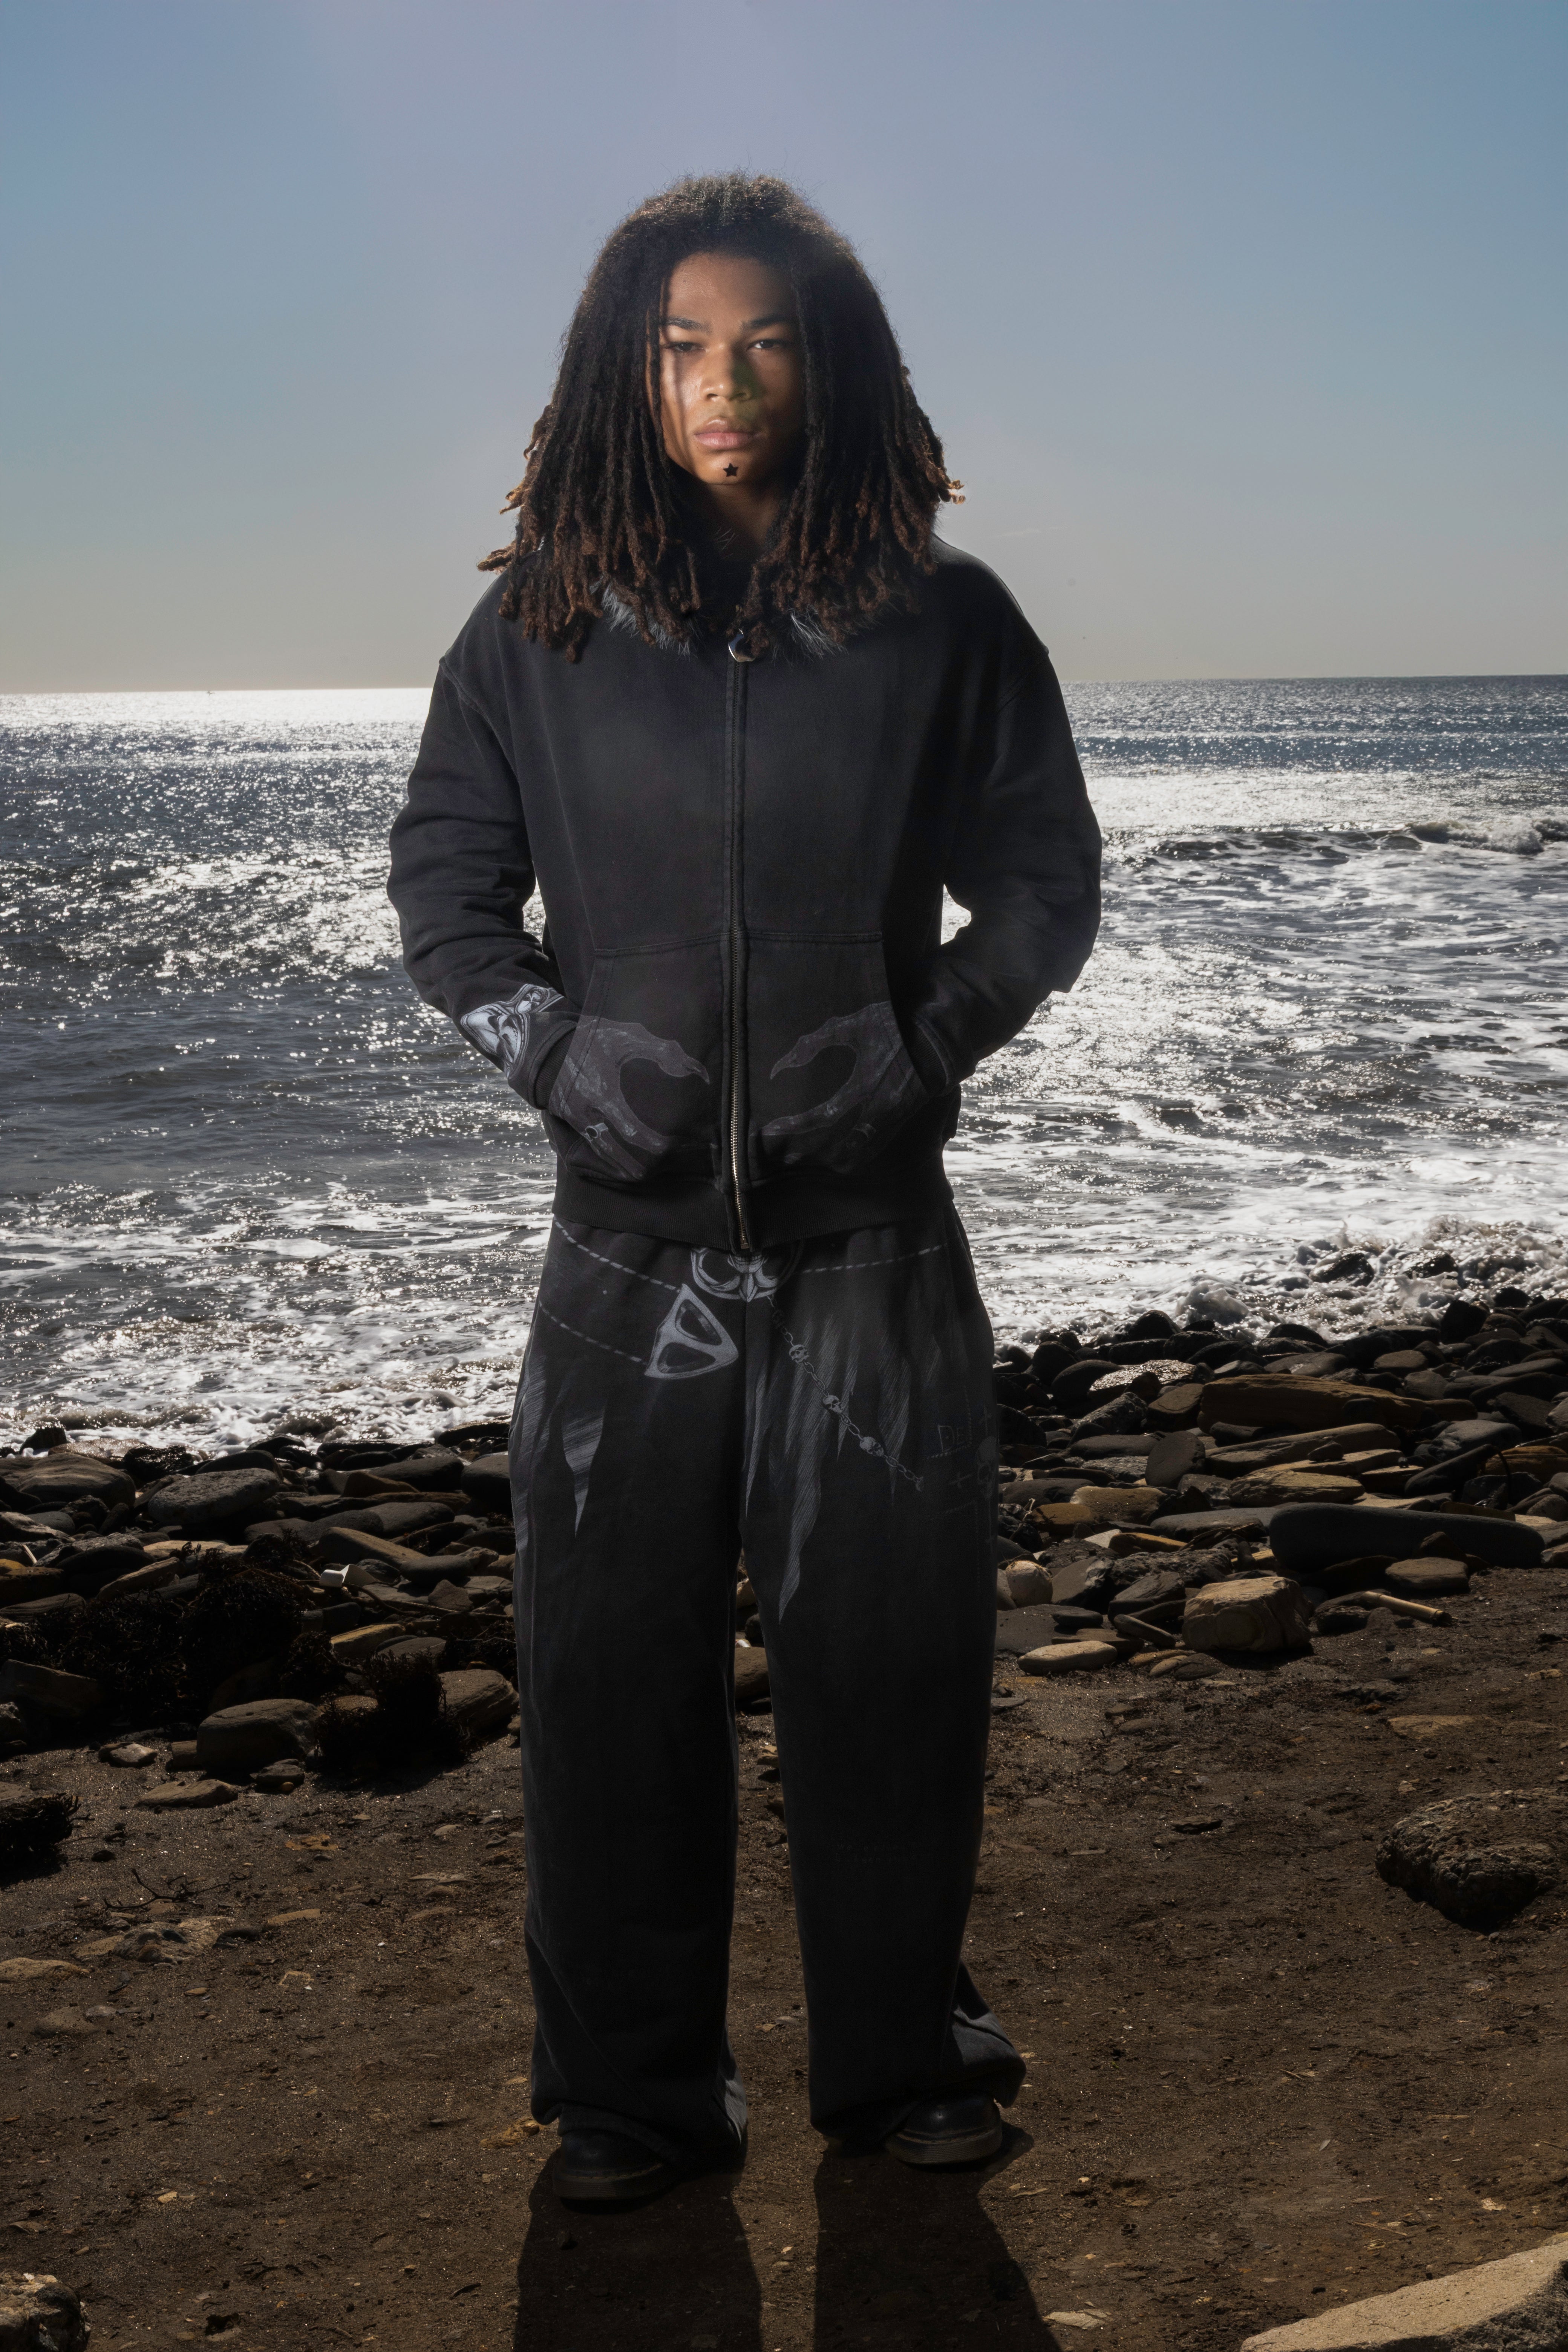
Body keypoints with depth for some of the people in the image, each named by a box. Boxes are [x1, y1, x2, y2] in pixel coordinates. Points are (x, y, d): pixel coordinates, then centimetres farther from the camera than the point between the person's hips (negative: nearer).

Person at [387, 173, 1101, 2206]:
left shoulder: (940, 620, 4)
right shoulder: (543, 627, 5)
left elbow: (1045, 879, 8)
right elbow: (443, 879, 10)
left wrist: (926, 1043, -5)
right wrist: (554, 1046, -4)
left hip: (874, 1225, 0)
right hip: (634, 1228, 1)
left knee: (891, 1648, 7)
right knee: (615, 1659, 5)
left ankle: (901, 2058, 26)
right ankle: (635, 2091, 21)